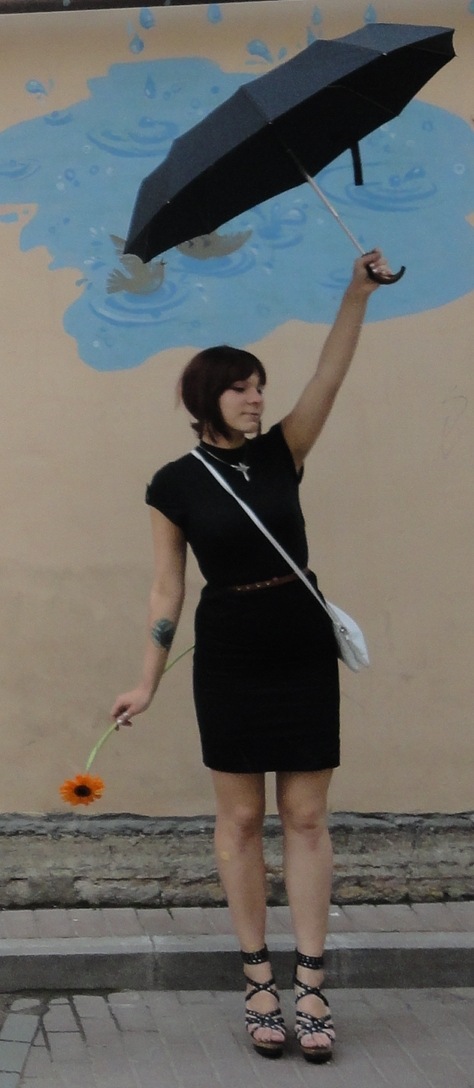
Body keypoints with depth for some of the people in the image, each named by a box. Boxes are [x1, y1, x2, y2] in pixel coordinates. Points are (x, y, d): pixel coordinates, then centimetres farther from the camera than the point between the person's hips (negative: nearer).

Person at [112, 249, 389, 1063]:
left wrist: (358, 293, -21)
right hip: (229, 659, -2)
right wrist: (147, 682, -3)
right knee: (240, 818, 5)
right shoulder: (174, 484, -3)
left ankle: (310, 987, 6)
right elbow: (167, 588, 0)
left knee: (306, 817, 2)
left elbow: (329, 377, -10)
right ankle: (258, 982, 14)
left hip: (305, 652, 2)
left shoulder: (280, 454, 2)